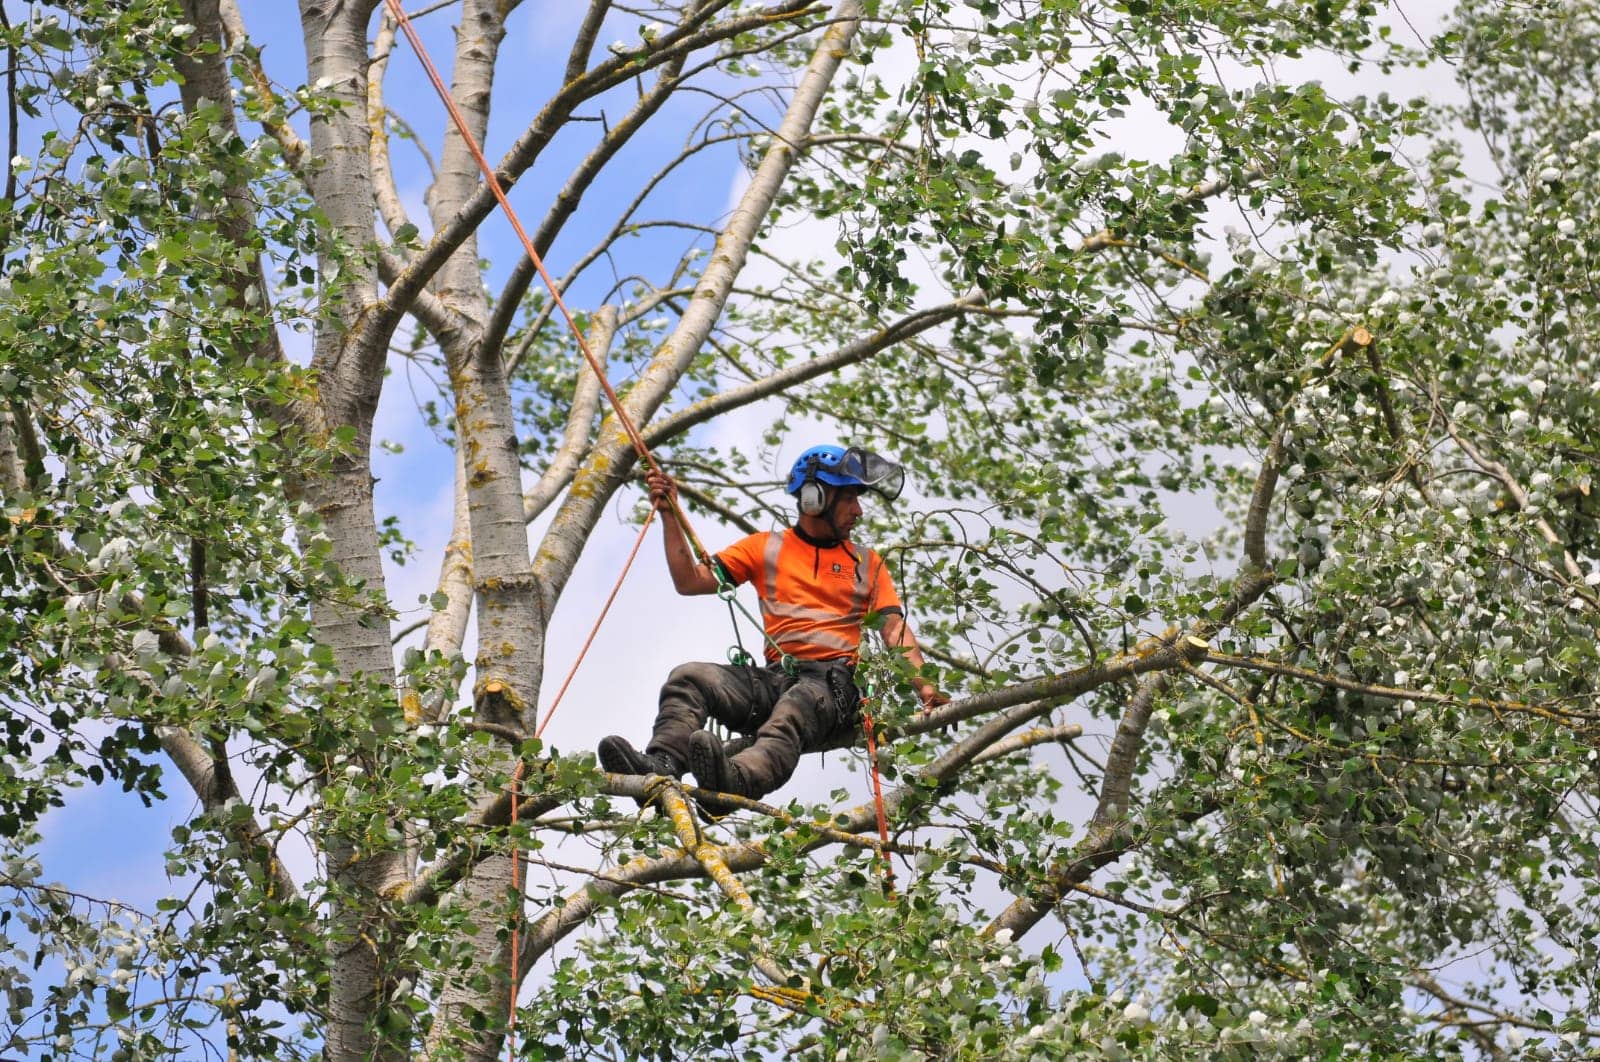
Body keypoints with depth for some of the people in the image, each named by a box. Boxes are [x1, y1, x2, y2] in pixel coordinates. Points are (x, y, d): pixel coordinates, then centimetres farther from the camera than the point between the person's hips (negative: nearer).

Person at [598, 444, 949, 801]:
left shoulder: (867, 564, 22)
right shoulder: (765, 547, 21)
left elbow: (896, 630, 9)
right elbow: (690, 581, 15)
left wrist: (924, 685, -9)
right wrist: (669, 515, 6)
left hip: (835, 682, -3)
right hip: (775, 677, 3)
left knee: (793, 712, -39)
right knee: (688, 677, -24)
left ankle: (738, 779, -69)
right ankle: (661, 766, -51)